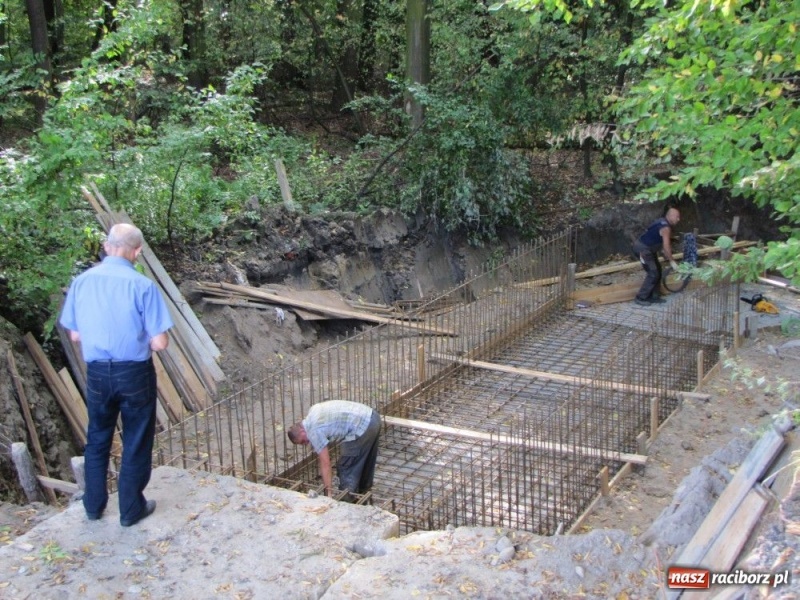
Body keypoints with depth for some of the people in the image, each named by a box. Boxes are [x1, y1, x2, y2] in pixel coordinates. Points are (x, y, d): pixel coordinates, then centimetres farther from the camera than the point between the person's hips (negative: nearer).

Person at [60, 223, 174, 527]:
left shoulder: (81, 281, -5)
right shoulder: (142, 285, -17)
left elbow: (75, 335, 4)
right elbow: (160, 343, -16)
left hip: (97, 373, 4)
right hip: (135, 374, -4)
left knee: (97, 440, 22)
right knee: (136, 444, 13)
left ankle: (93, 505, 35)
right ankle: (131, 509, 26)